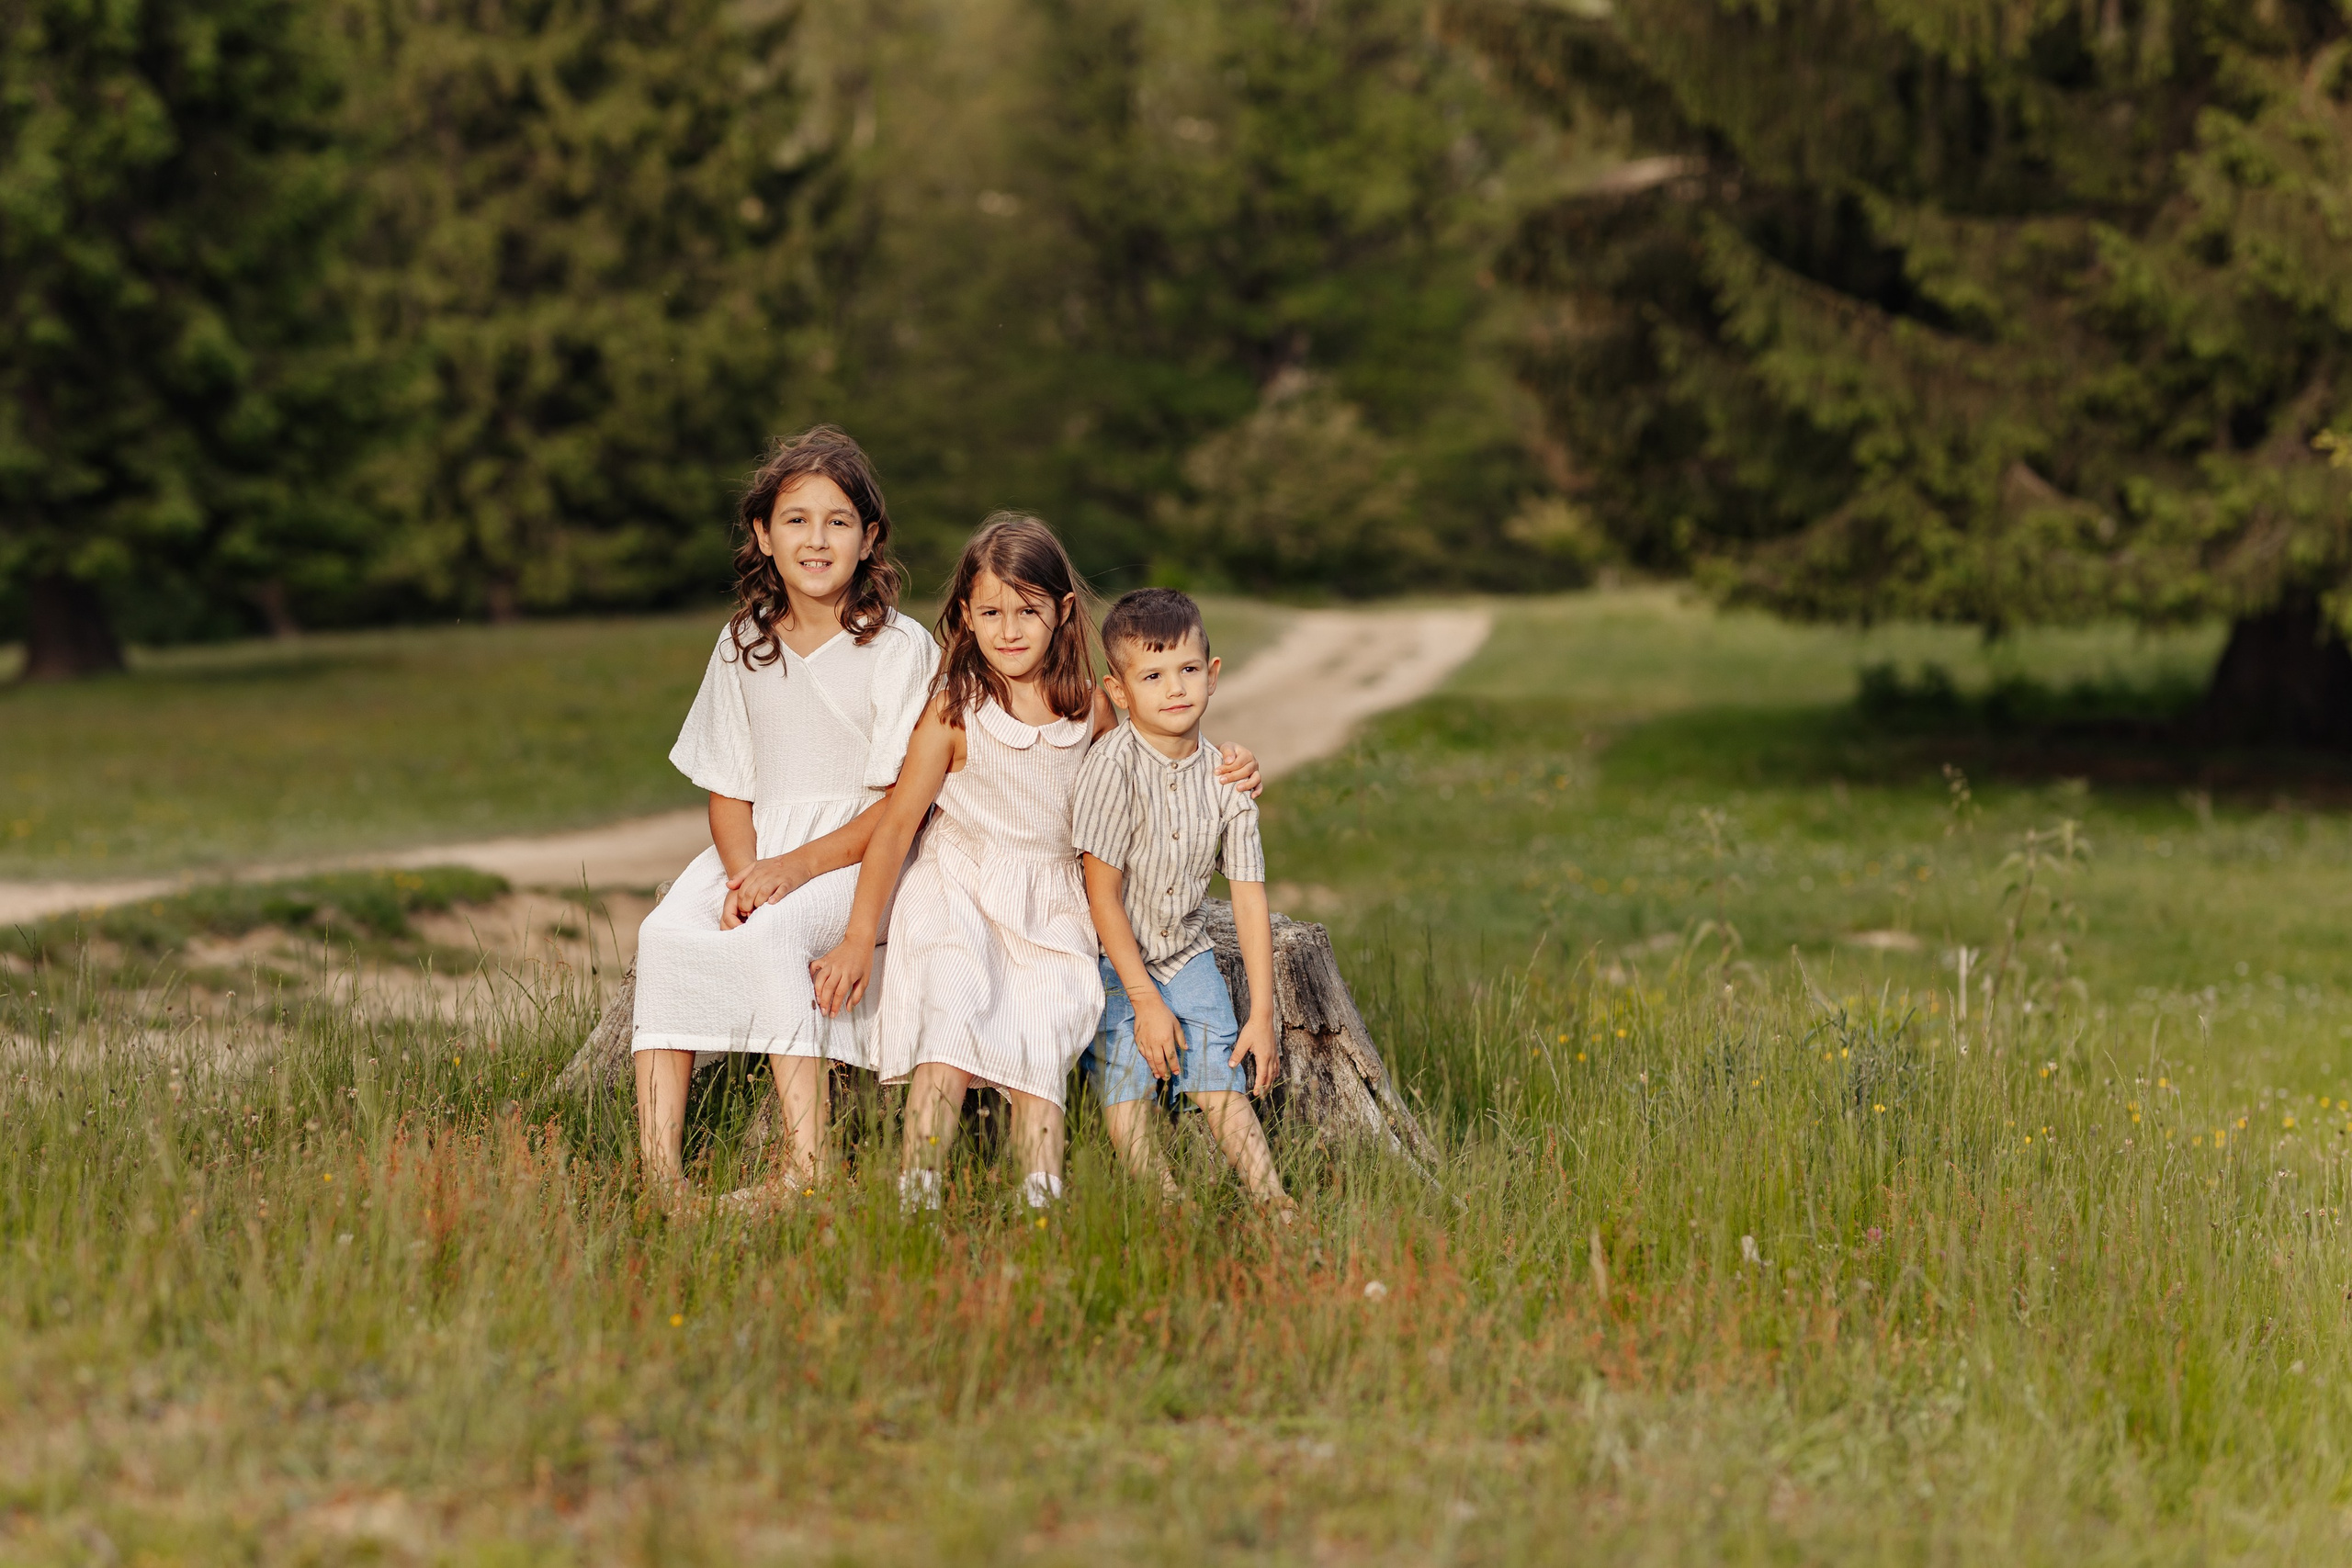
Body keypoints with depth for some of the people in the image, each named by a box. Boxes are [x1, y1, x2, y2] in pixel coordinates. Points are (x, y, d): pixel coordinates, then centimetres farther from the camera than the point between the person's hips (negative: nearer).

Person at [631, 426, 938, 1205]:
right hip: (757, 847, 4)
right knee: (665, 932, -26)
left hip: (859, 853, -4)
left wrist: (796, 867, -20)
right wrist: (743, 873, -11)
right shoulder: (743, 646, 12)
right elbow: (729, 790, 11)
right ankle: (657, 1163, -33)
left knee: (772, 932, -35)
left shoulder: (902, 647, -3)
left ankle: (807, 1164, -36)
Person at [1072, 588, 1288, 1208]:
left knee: (1223, 1085, -6)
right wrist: (1145, 1001, -18)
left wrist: (1262, 1014, -6)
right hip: (1112, 958, -4)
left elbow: (1249, 900, -3)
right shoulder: (1113, 766, -21)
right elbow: (1102, 893, -19)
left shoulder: (1226, 779, -6)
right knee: (1126, 1090, -15)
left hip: (1186, 953, 4)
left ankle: (1271, 1200, -5)